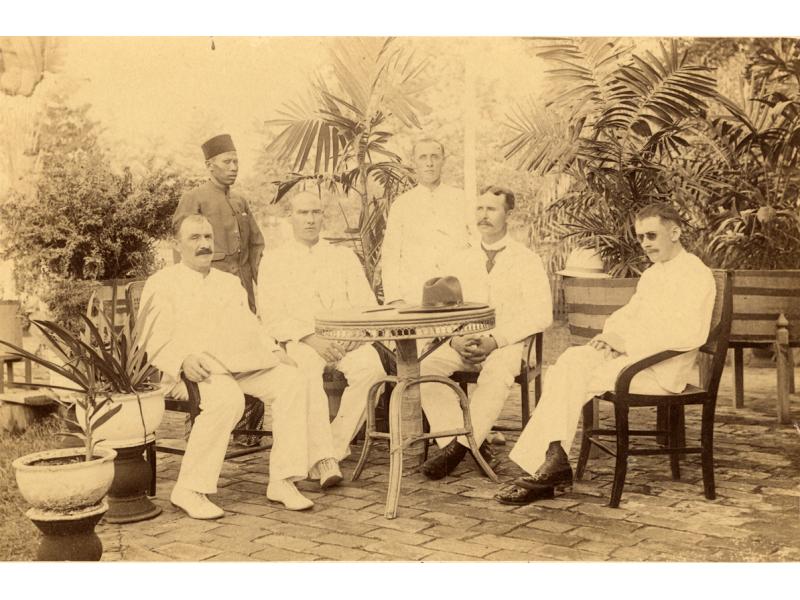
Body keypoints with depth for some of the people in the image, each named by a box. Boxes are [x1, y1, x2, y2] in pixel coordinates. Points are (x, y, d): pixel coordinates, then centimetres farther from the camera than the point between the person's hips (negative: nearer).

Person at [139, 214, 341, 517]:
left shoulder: (229, 282, 30)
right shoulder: (162, 284, 12)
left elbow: (252, 327, 27)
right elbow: (155, 339, 0)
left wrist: (273, 350, 6)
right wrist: (183, 359, -20)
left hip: (244, 362, 6)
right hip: (199, 365, -5)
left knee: (291, 381, -22)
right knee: (226, 398, -37)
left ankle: (283, 481, -21)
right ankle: (190, 489, -27)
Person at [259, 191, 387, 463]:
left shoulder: (344, 256, 20)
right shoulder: (274, 262, 13)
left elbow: (367, 304, 12)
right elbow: (273, 318, 2)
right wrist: (312, 339, -14)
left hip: (344, 339, 2)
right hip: (299, 341, -2)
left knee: (370, 365, -31)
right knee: (307, 371, -36)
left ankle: (336, 445, -20)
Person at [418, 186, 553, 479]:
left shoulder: (527, 261, 5)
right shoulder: (462, 260, 17)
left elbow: (540, 315, -6)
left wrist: (495, 340, -18)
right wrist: (456, 340, -11)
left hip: (511, 344, -4)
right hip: (464, 342, 4)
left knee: (496, 372, -37)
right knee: (427, 367, -25)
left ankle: (460, 445, -30)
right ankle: (462, 442, -25)